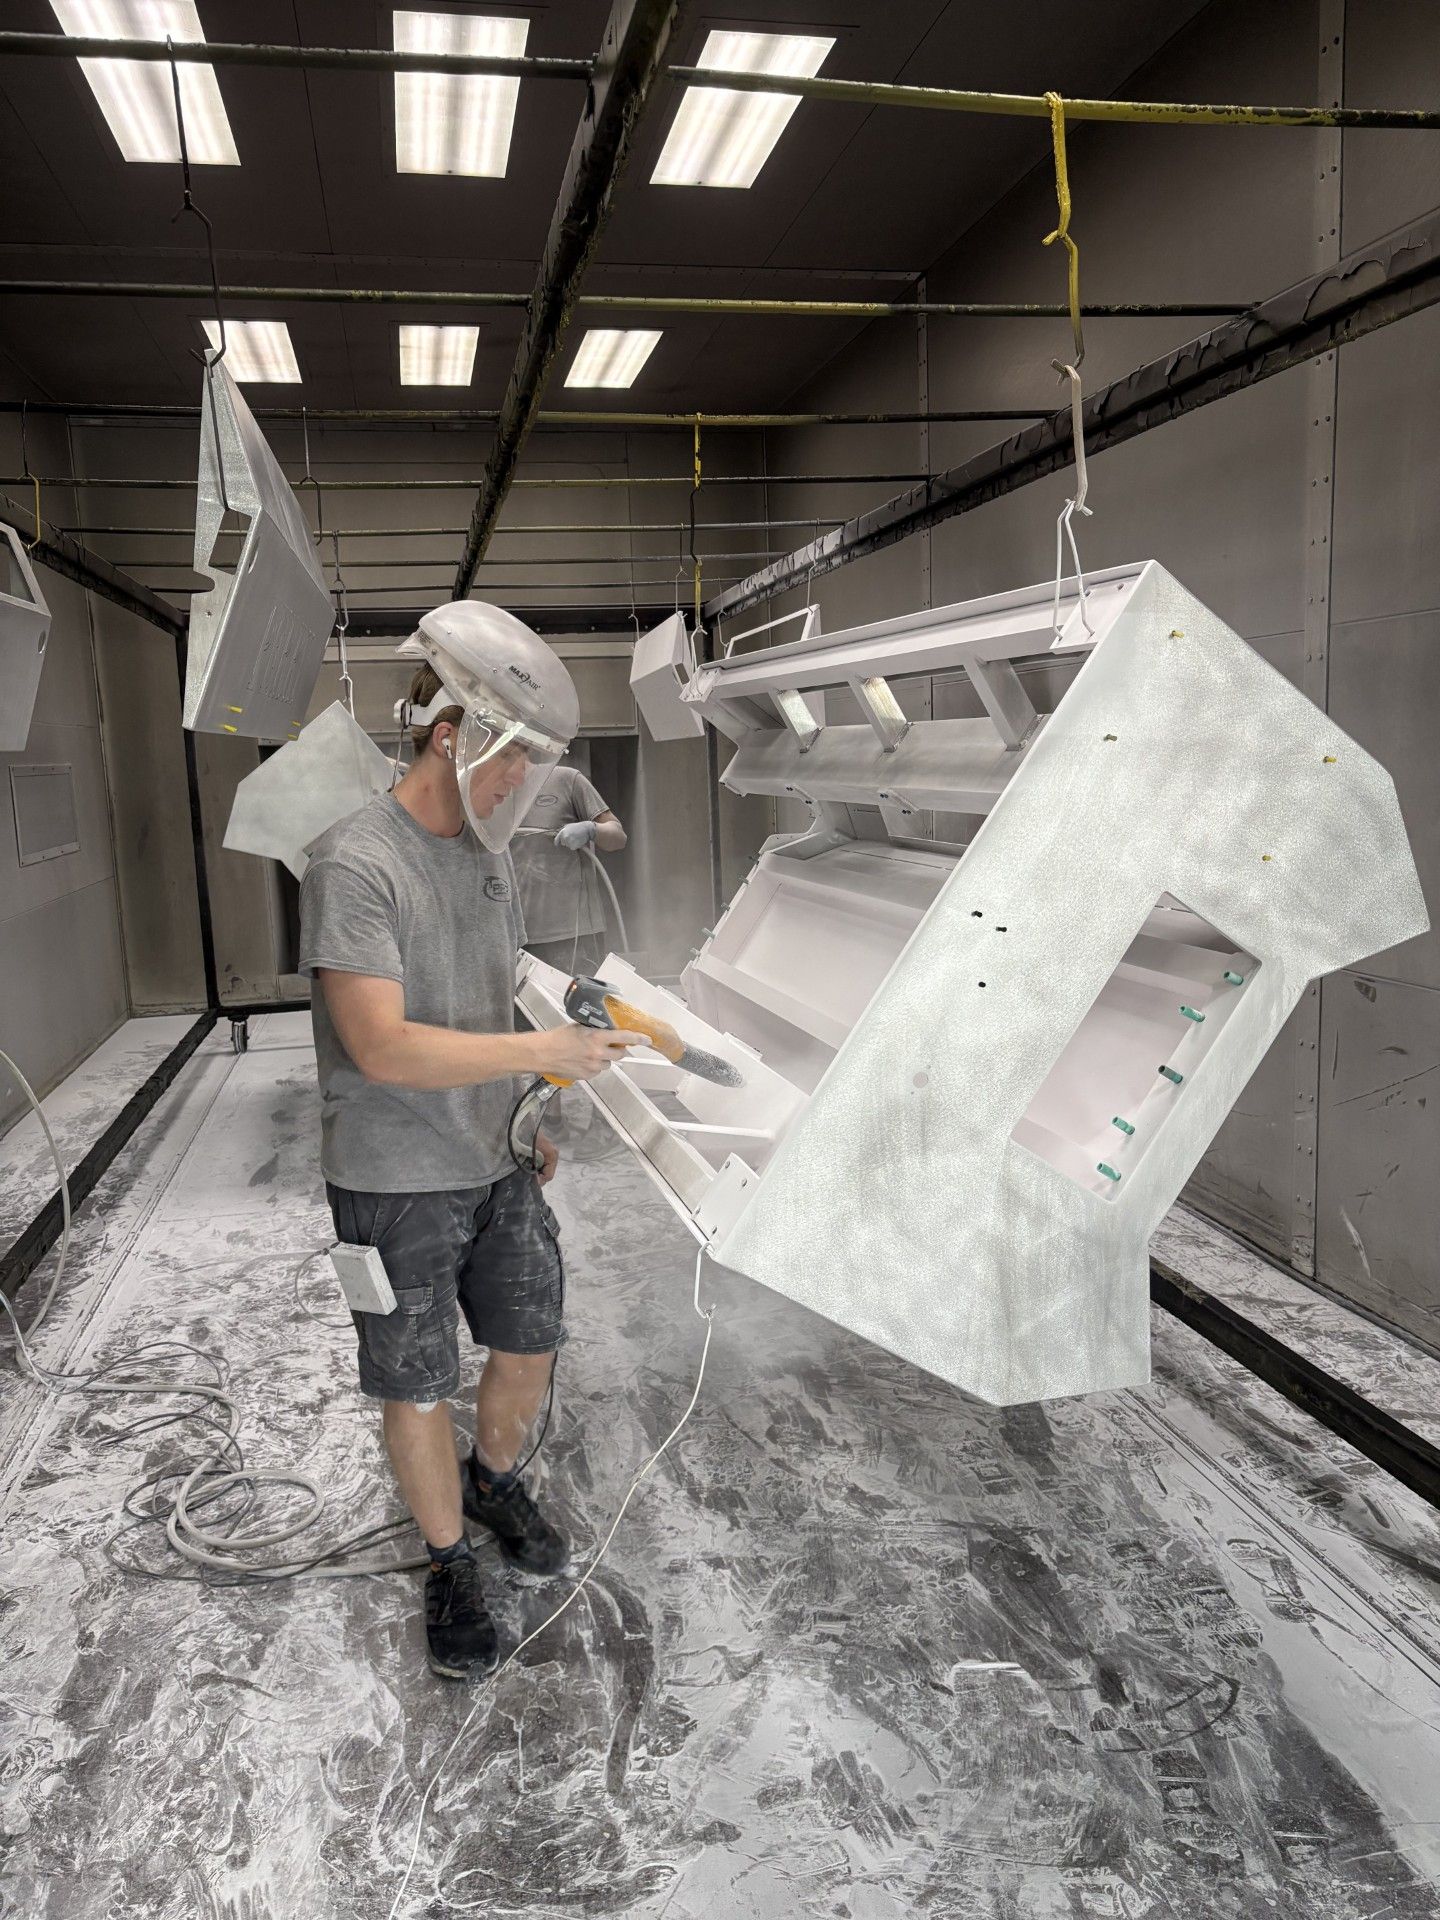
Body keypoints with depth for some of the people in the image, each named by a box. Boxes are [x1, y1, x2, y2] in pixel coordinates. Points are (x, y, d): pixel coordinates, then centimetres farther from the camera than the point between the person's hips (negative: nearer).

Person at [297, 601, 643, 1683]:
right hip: (397, 1188, -6)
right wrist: (540, 1053, -27)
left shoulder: (488, 853, 4)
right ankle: (450, 1563, 33)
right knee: (418, 1391, 9)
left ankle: (495, 1482, 46)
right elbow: (383, 1048, -27)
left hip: (500, 1168, 7)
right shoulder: (355, 865, -21)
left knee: (530, 1349, 17)